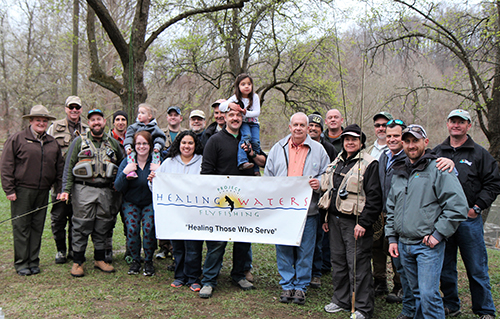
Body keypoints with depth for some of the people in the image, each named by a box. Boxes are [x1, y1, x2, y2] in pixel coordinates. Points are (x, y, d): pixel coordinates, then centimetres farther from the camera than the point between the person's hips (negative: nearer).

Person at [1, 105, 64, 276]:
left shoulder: (52, 143, 14)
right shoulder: (17, 139, -1)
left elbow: (59, 168, 17)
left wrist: (59, 190, 11)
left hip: (43, 192, 4)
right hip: (22, 191, -4)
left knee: (37, 227, 8)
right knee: (21, 227, -1)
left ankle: (33, 262, 18)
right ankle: (21, 263, 8)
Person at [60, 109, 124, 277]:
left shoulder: (113, 143, 12)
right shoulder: (79, 141, 4)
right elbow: (69, 166, 1)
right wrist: (66, 189, -7)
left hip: (106, 191, 3)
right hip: (83, 190, -3)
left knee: (102, 227, 9)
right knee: (82, 226, -1)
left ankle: (100, 259, 21)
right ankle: (77, 262, 9)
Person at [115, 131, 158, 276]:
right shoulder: (127, 162, -2)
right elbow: (118, 187, -6)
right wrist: (125, 172, -21)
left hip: (151, 203, -1)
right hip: (131, 203, 1)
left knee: (148, 229, -19)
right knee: (132, 229, -17)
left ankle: (148, 261, 3)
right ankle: (135, 260, 6)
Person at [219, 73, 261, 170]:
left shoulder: (255, 97, -1)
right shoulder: (235, 98, -1)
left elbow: (257, 112, -8)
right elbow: (221, 106, -5)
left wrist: (246, 113, -25)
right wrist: (230, 105, -26)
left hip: (254, 123, 1)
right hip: (242, 122, -1)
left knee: (256, 141, -18)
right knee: (246, 136, -32)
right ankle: (243, 162, -39)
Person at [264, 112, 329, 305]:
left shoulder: (318, 150, 6)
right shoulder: (278, 148, 10)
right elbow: (268, 176, 13)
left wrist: (318, 183, -12)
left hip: (307, 209, -1)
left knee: (305, 251, 5)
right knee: (283, 249, 7)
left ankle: (301, 286, 19)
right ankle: (287, 285, 20)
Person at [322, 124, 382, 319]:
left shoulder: (369, 164, -8)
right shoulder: (337, 162, 15)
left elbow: (374, 197, -13)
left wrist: (363, 222, -19)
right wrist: (327, 217, 17)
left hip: (355, 222, -7)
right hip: (335, 220, 7)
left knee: (358, 264, -2)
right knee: (338, 261, 14)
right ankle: (341, 300, 28)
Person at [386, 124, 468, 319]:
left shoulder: (438, 169, -6)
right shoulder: (399, 172, 15)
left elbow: (458, 205, -13)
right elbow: (391, 207, 22)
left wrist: (438, 234, -14)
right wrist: (392, 237, 14)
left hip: (429, 245, -6)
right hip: (404, 245, 6)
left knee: (428, 294, -10)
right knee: (417, 293, 16)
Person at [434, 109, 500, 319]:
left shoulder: (479, 154, 3)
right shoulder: (437, 152, 10)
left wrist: (477, 207, -7)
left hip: (469, 219, -3)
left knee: (477, 268, 2)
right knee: (445, 267, 11)